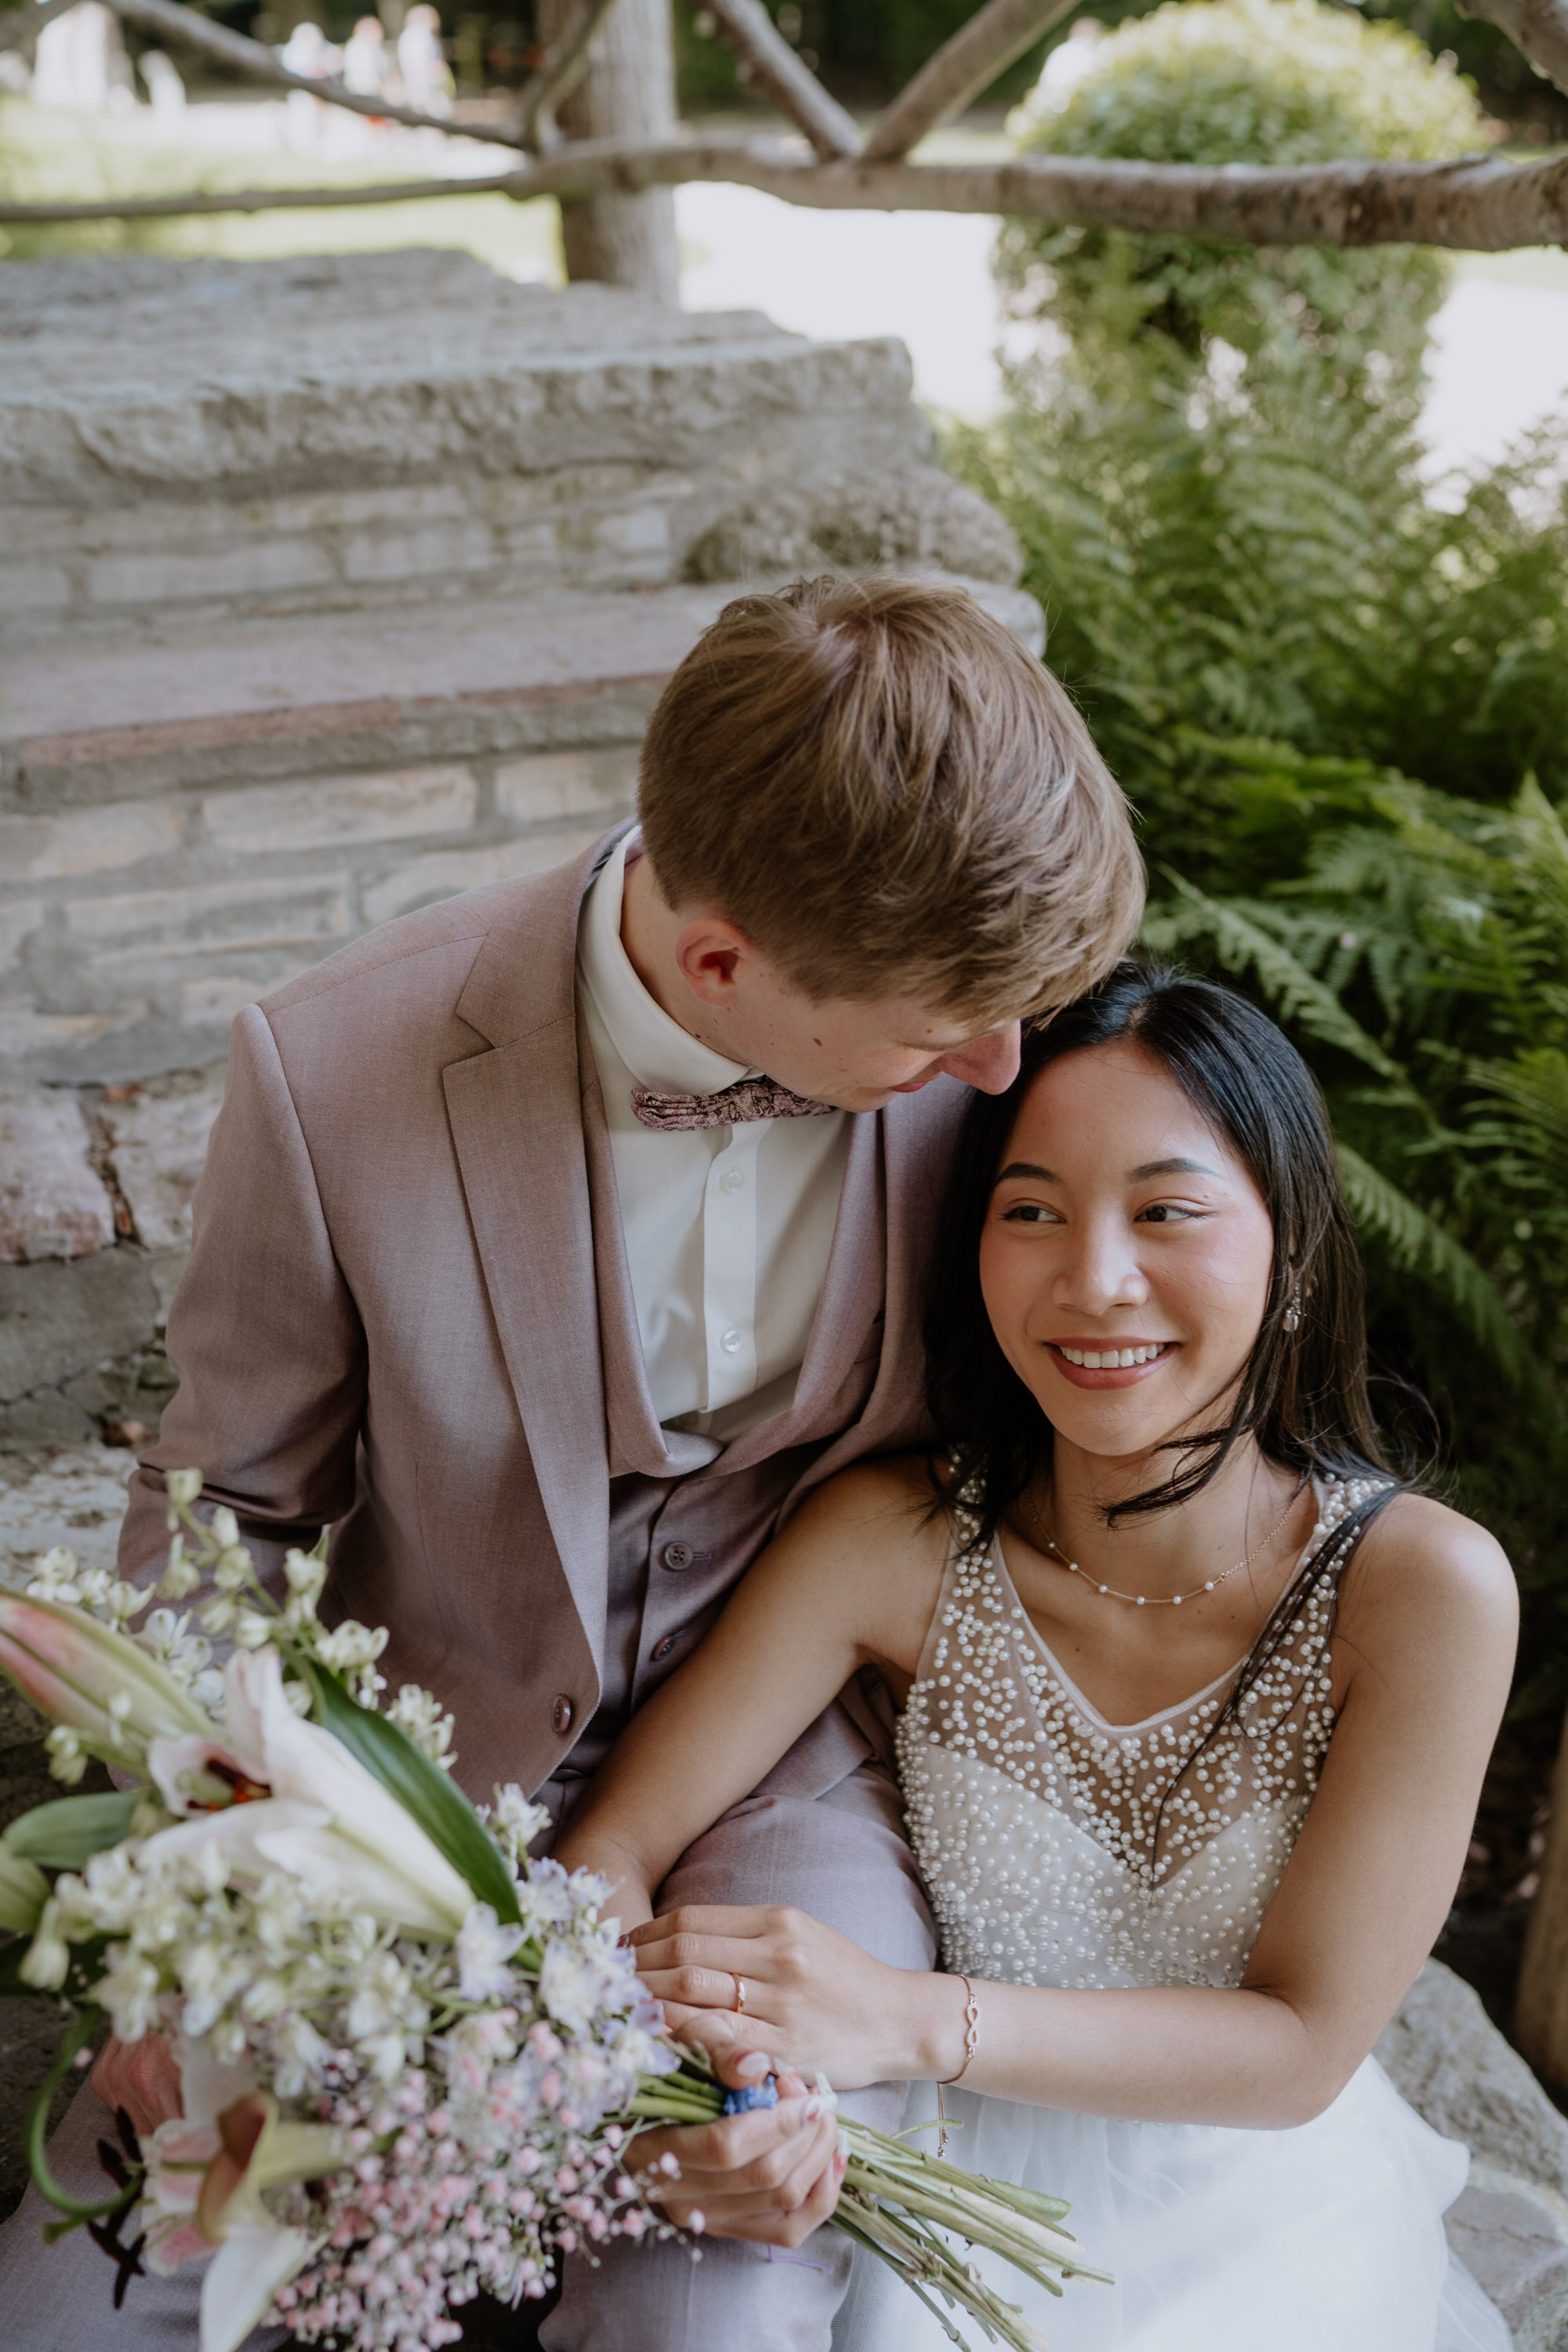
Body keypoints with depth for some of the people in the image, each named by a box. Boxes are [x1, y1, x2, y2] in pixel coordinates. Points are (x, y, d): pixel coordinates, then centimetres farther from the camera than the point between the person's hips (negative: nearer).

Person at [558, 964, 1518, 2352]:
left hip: (1266, 2235, 0)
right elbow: (610, 1851, -11)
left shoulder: (1422, 1588, -19)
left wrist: (909, 2020, -29)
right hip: (965, 2197, 0)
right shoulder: (893, 1542, -15)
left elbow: (1303, 2043, -17)